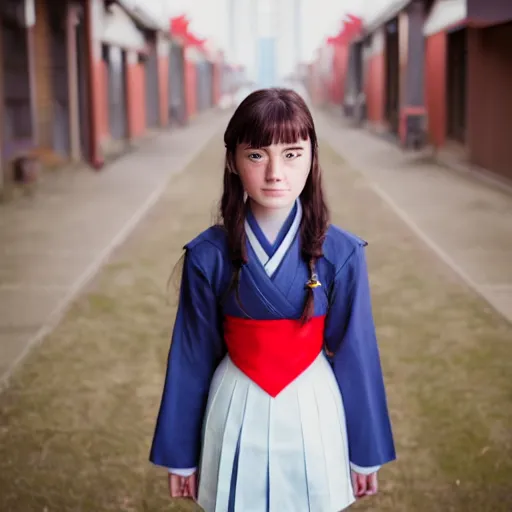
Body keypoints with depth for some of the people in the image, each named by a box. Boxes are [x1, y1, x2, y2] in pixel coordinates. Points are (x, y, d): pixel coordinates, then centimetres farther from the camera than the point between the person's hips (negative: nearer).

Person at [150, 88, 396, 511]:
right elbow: (193, 356, -3)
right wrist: (181, 452, 4)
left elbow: (354, 353, -3)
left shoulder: (340, 254, -12)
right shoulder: (207, 255, -11)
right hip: (238, 413, 0)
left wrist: (366, 448, 4)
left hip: (312, 411, 0)